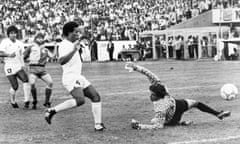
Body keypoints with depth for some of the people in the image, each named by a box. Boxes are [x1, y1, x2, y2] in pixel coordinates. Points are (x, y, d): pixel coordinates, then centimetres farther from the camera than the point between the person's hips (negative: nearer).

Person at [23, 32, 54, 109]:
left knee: (50, 82, -13)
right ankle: (34, 101, -2)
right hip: (33, 68, -3)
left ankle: (47, 102, -1)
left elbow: (53, 56, 13)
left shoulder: (45, 50, 18)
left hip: (42, 69, 3)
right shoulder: (31, 48, 8)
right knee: (32, 83, -23)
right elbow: (23, 56, 9)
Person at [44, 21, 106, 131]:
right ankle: (52, 111, -17)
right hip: (70, 78, -10)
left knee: (96, 97, 3)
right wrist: (74, 50, -37)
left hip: (78, 77, 10)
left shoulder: (71, 44, 16)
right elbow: (61, 61, -32)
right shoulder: (64, 45, -14)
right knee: (80, 100, -29)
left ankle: (98, 125, 7)